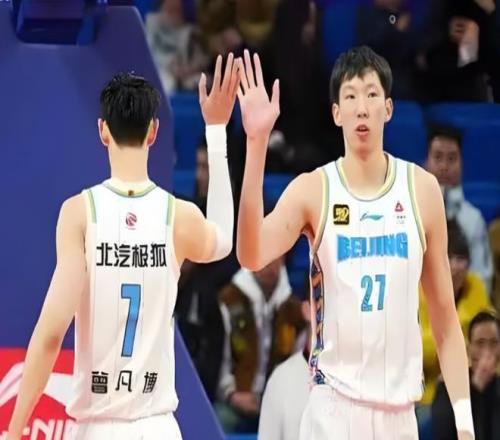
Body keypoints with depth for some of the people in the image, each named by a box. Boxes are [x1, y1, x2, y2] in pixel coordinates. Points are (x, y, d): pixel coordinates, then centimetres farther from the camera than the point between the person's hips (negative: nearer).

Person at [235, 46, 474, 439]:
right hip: (334, 406, -2)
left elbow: (446, 321, 8)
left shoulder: (422, 189, 4)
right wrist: (257, 143, -29)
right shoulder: (313, 190, -3)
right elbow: (252, 256, -22)